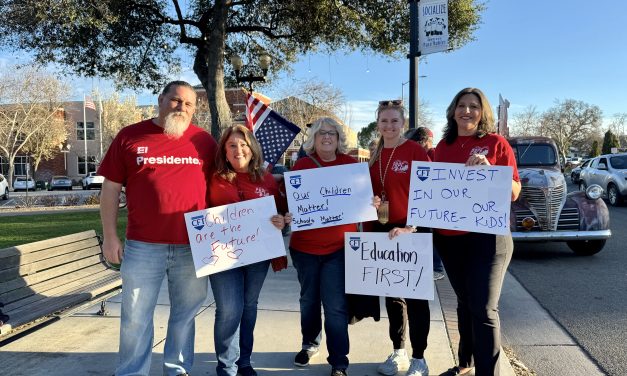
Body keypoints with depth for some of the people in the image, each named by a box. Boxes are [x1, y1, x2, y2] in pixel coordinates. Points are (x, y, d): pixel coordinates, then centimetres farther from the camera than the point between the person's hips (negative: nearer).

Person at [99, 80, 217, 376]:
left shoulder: (205, 141, 4)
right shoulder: (129, 136, 2)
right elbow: (111, 188, 4)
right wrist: (110, 236, 0)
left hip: (193, 247, 1)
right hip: (143, 246, -1)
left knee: (185, 313, 14)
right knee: (136, 316, 9)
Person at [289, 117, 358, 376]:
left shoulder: (351, 164, 0)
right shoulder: (301, 165, -1)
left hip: (339, 246, -1)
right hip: (304, 245, 2)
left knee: (335, 304, -2)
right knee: (309, 299, 18)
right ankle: (310, 343, 42)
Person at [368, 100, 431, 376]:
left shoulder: (416, 152, -9)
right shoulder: (376, 156, 9)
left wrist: (411, 228, -20)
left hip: (412, 231, -6)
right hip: (382, 230, 6)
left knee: (414, 295, 3)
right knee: (391, 293, 14)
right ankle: (398, 352, 29)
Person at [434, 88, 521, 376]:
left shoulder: (496, 143, -3)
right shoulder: (443, 146, 9)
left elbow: (514, 192, -5)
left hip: (487, 236, -4)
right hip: (449, 237, 5)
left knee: (484, 308, -5)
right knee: (464, 302, 17)